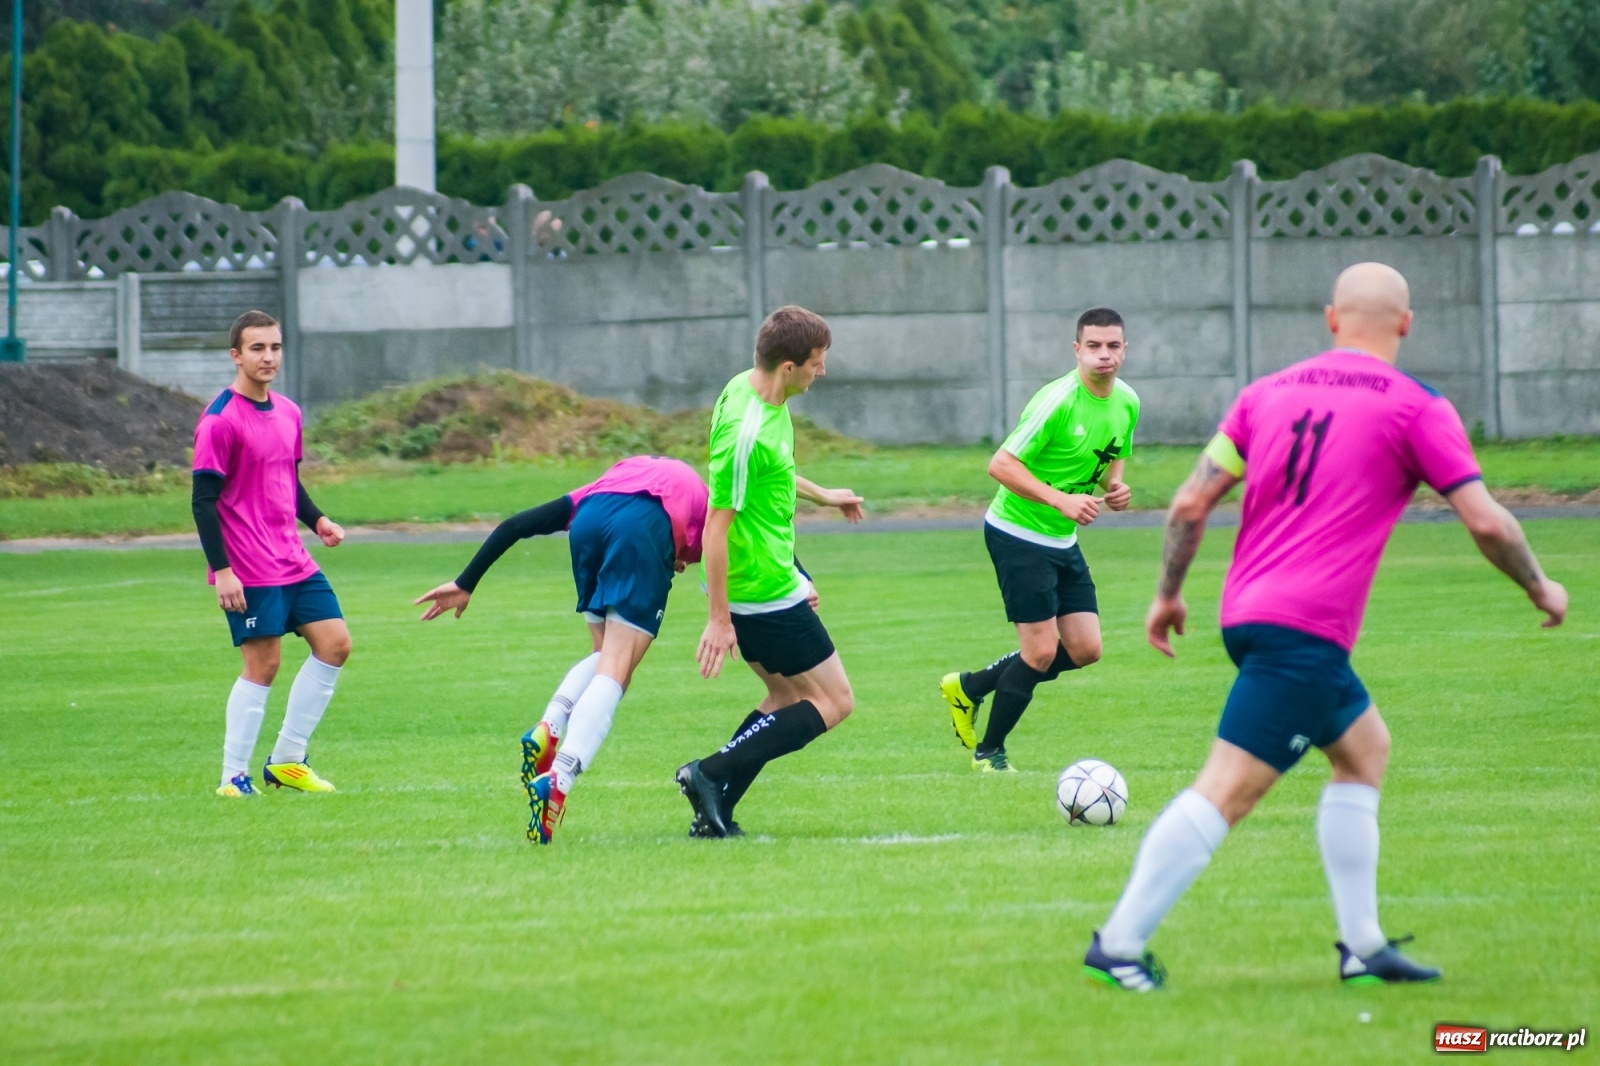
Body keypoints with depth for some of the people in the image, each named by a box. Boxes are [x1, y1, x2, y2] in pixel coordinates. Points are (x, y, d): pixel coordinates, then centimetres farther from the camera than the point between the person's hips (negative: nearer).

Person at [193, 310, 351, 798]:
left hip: (293, 560, 8)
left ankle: (286, 760, 14)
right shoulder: (220, 420, -12)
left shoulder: (288, 413, 12)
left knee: (334, 643, 4)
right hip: (248, 570, -8)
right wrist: (221, 570, -19)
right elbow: (203, 500, -14)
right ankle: (233, 778, 3)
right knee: (263, 664, -8)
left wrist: (317, 519, 6)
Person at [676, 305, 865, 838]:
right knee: (834, 701, 0)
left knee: (789, 699, 19)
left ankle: (714, 813, 13)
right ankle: (711, 774, -5)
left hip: (772, 573, 10)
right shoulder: (747, 432, -28)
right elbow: (716, 525, -25)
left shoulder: (749, 388, 2)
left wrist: (822, 495, 35)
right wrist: (719, 618, -22)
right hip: (765, 590, -10)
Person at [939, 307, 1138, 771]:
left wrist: (1116, 487, -4)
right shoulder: (1058, 401, -23)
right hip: (1018, 535, -8)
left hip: (1063, 541, 8)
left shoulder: (1127, 403, 1)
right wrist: (1062, 500, -30)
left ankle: (969, 687, 22)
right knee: (1041, 650, -8)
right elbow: (1001, 464, -23)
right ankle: (989, 752, 12)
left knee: (1085, 650, 5)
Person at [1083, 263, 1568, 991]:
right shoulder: (1416, 409, -1)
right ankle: (1118, 944, -15)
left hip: (1249, 611, 7)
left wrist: (1168, 593, 20)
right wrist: (1540, 589, 13)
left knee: (1364, 747, 21)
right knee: (1227, 789, -9)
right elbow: (1485, 522, -3)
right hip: (1307, 629, -7)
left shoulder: (1268, 393, 13)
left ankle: (1362, 946, 19)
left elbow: (1191, 502, 10)